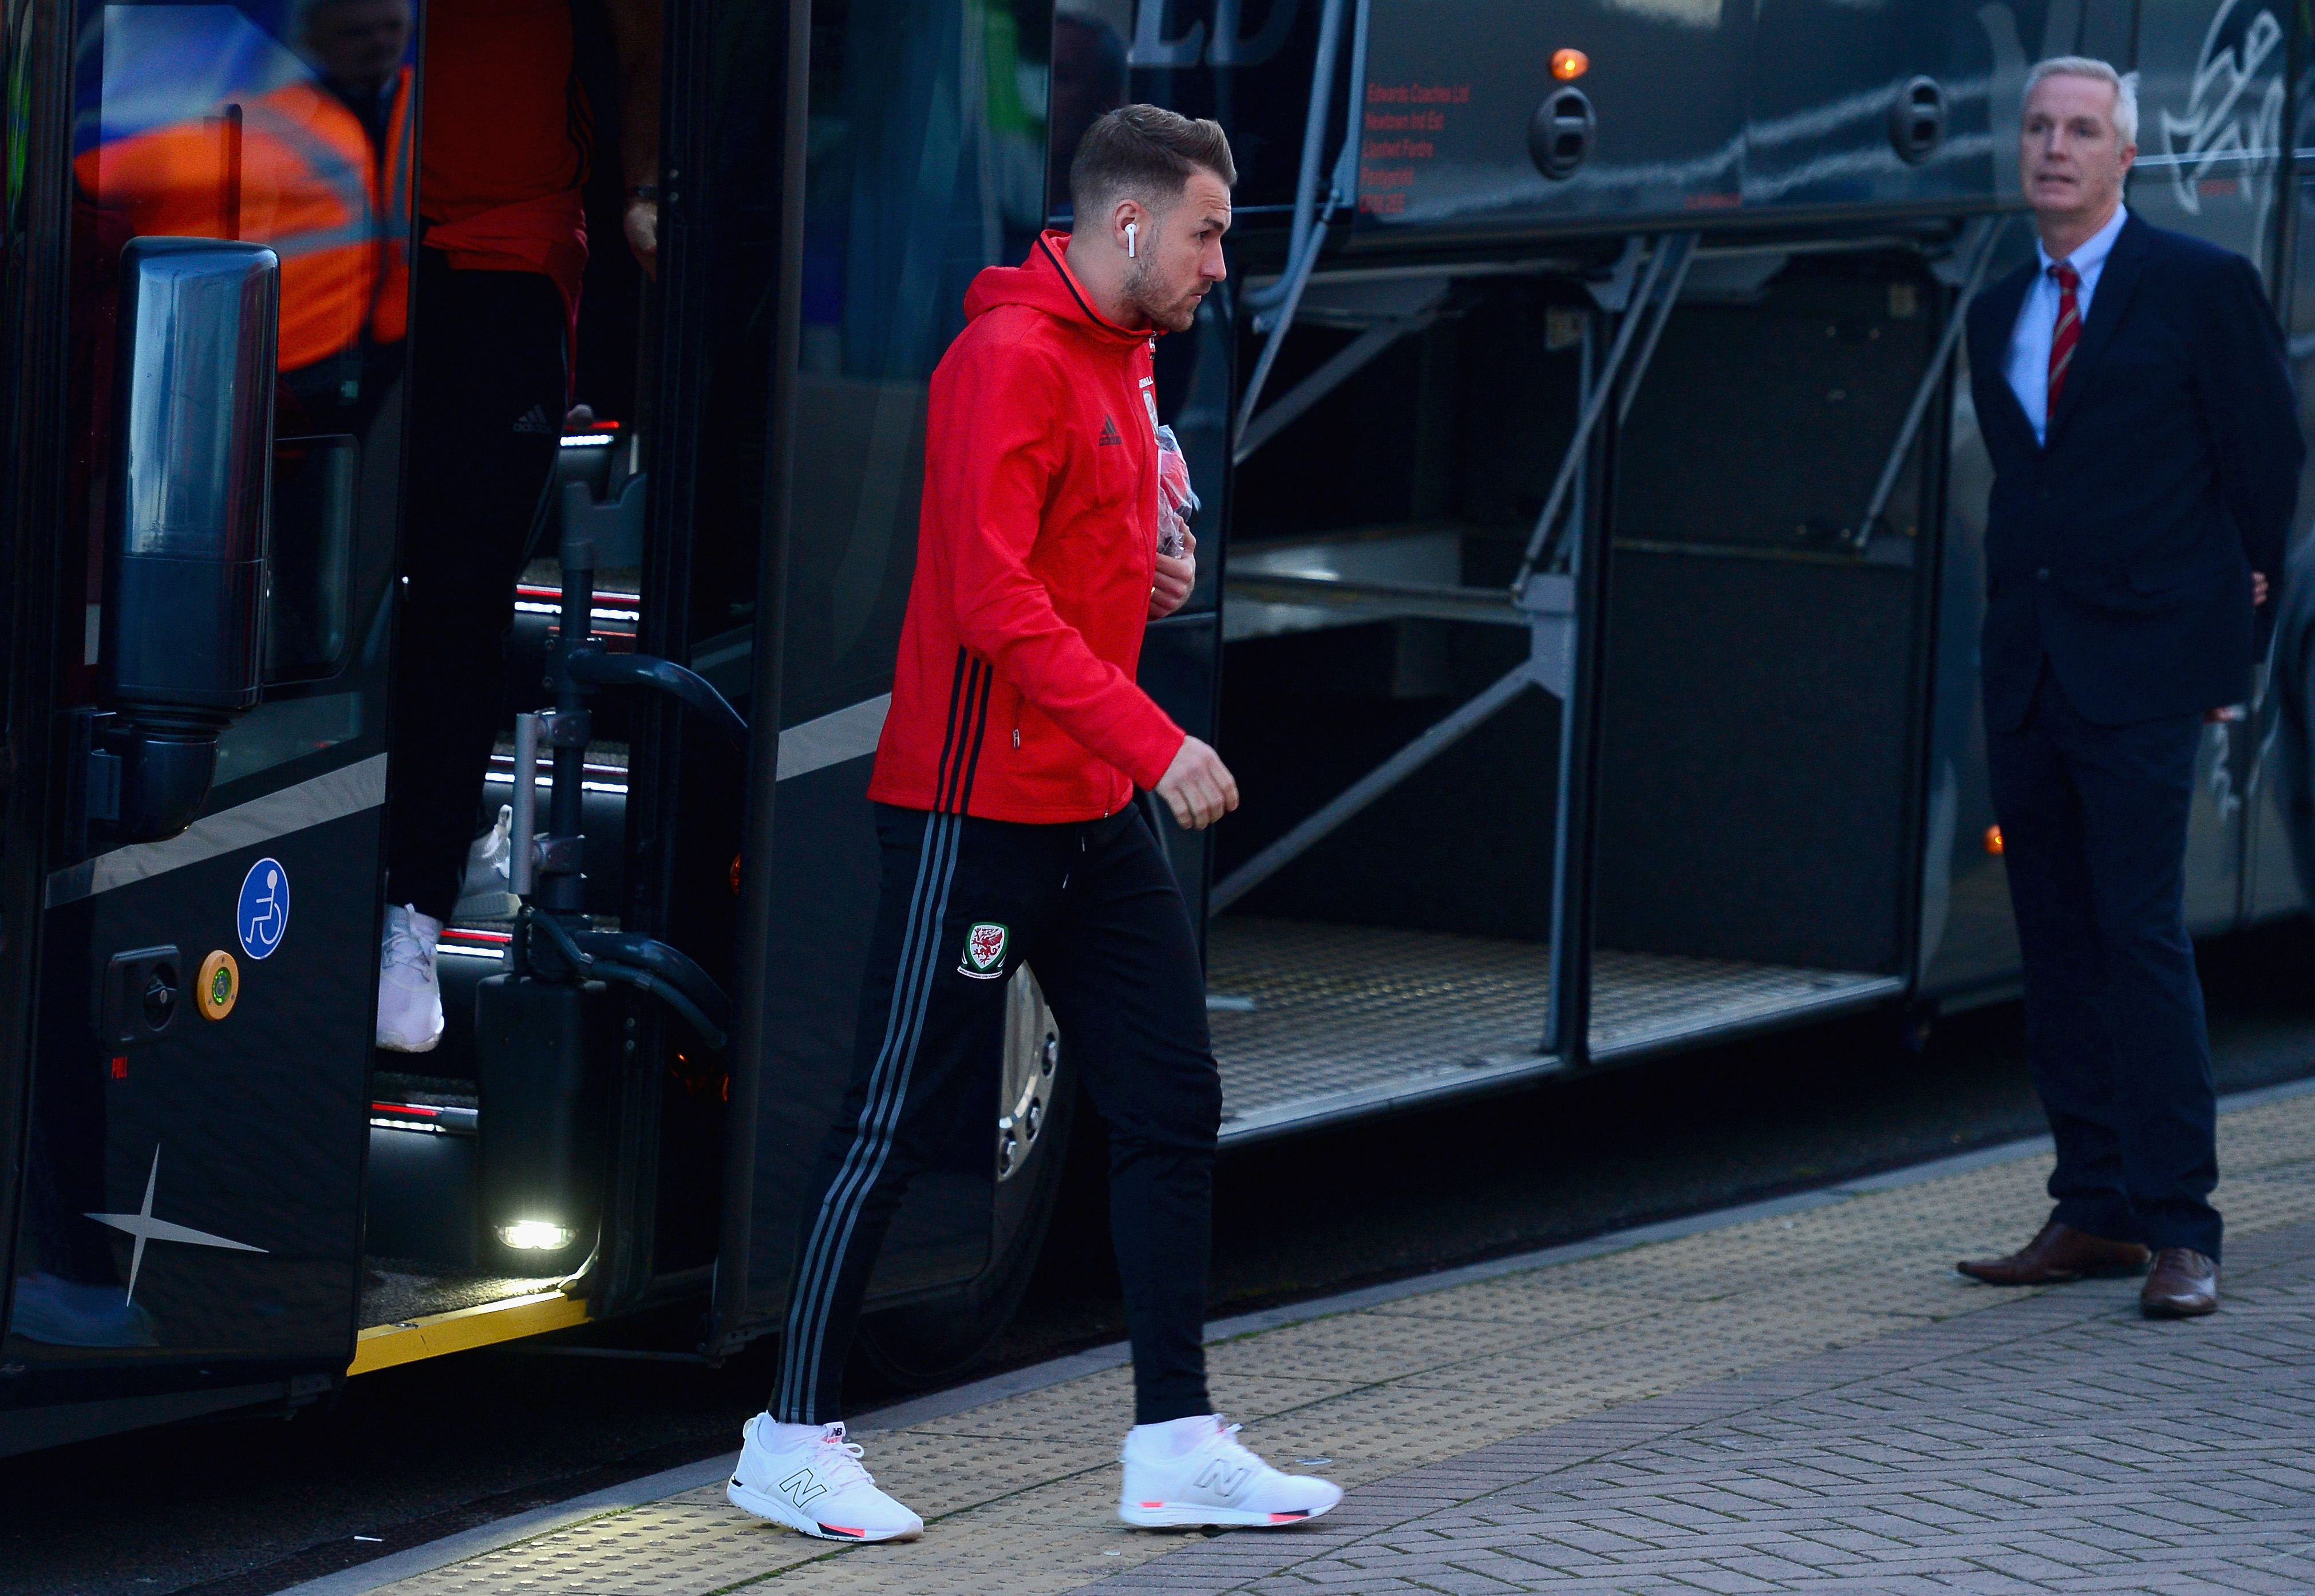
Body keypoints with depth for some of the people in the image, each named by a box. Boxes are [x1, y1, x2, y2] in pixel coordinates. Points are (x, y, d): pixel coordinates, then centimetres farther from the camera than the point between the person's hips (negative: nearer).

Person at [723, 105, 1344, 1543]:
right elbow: (996, 599, -24)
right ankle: (795, 1441, 7)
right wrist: (1151, 741, -28)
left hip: (1096, 814, 9)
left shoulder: (1122, 361, 14)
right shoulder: (1013, 359, -16)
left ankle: (1179, 1444, 12)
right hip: (977, 810, -9)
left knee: (1174, 1102, 7)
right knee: (898, 1123, -2)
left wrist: (1153, 575, 7)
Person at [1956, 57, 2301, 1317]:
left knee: (2141, 935, -12)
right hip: (2026, 669, 6)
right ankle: (2094, 1212, 9)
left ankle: (2179, 1228, -11)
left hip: (2139, 669, -6)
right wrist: (2020, 621, 16)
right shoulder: (1997, 315, 15)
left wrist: (2225, 632, 6)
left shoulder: (2203, 289, -3)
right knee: (2055, 943, 5)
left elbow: (2265, 463, 2)